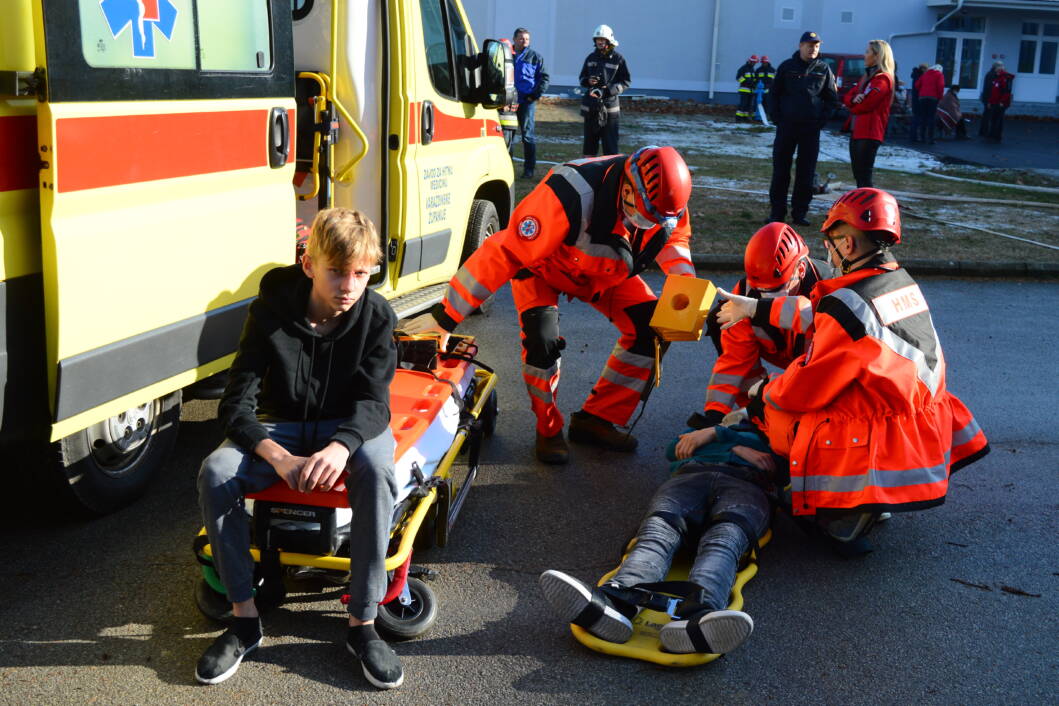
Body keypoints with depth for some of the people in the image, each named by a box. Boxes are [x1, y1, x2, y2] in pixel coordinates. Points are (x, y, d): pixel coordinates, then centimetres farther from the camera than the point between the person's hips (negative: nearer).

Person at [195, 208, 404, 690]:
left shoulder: (376, 315, -13)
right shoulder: (271, 310, -14)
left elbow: (373, 399, -18)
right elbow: (236, 404, -16)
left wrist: (342, 446, -42)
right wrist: (278, 456, -36)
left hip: (350, 426, -1)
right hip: (281, 427, 1)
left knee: (376, 470, -36)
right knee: (215, 473, -28)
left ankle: (363, 624, -25)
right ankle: (244, 618, -14)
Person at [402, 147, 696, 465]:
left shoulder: (664, 197, -25)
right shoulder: (571, 197, -44)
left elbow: (674, 235, 1)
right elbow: (503, 254, -40)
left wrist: (684, 275, -21)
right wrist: (445, 317, -39)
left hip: (607, 269, 5)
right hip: (541, 265, -5)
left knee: (650, 328, -9)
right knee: (543, 340, -27)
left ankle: (595, 420, 5)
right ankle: (548, 429, -1)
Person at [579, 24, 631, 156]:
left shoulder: (618, 59, -1)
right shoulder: (591, 58, 12)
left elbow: (626, 81, -1)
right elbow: (582, 78, 21)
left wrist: (607, 90, -14)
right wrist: (588, 81, -5)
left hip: (609, 106, -4)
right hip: (590, 106, 4)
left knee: (610, 143, -5)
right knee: (589, 142, 9)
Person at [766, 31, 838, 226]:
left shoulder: (824, 69, 6)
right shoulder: (787, 67, 5)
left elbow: (832, 98, 10)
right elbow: (774, 94, 10)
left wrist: (822, 120, -1)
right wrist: (777, 118, 0)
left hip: (811, 129, 0)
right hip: (786, 126, 0)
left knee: (806, 173, 1)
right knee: (780, 170, 1)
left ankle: (799, 213, 8)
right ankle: (777, 211, 7)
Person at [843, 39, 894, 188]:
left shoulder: (882, 79, -11)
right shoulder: (867, 76, 18)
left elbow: (867, 104, -19)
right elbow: (848, 97, 14)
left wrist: (853, 108, 3)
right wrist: (854, 99, -10)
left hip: (869, 133, -10)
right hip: (857, 131, 10)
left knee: (864, 177, -11)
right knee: (858, 174, 14)